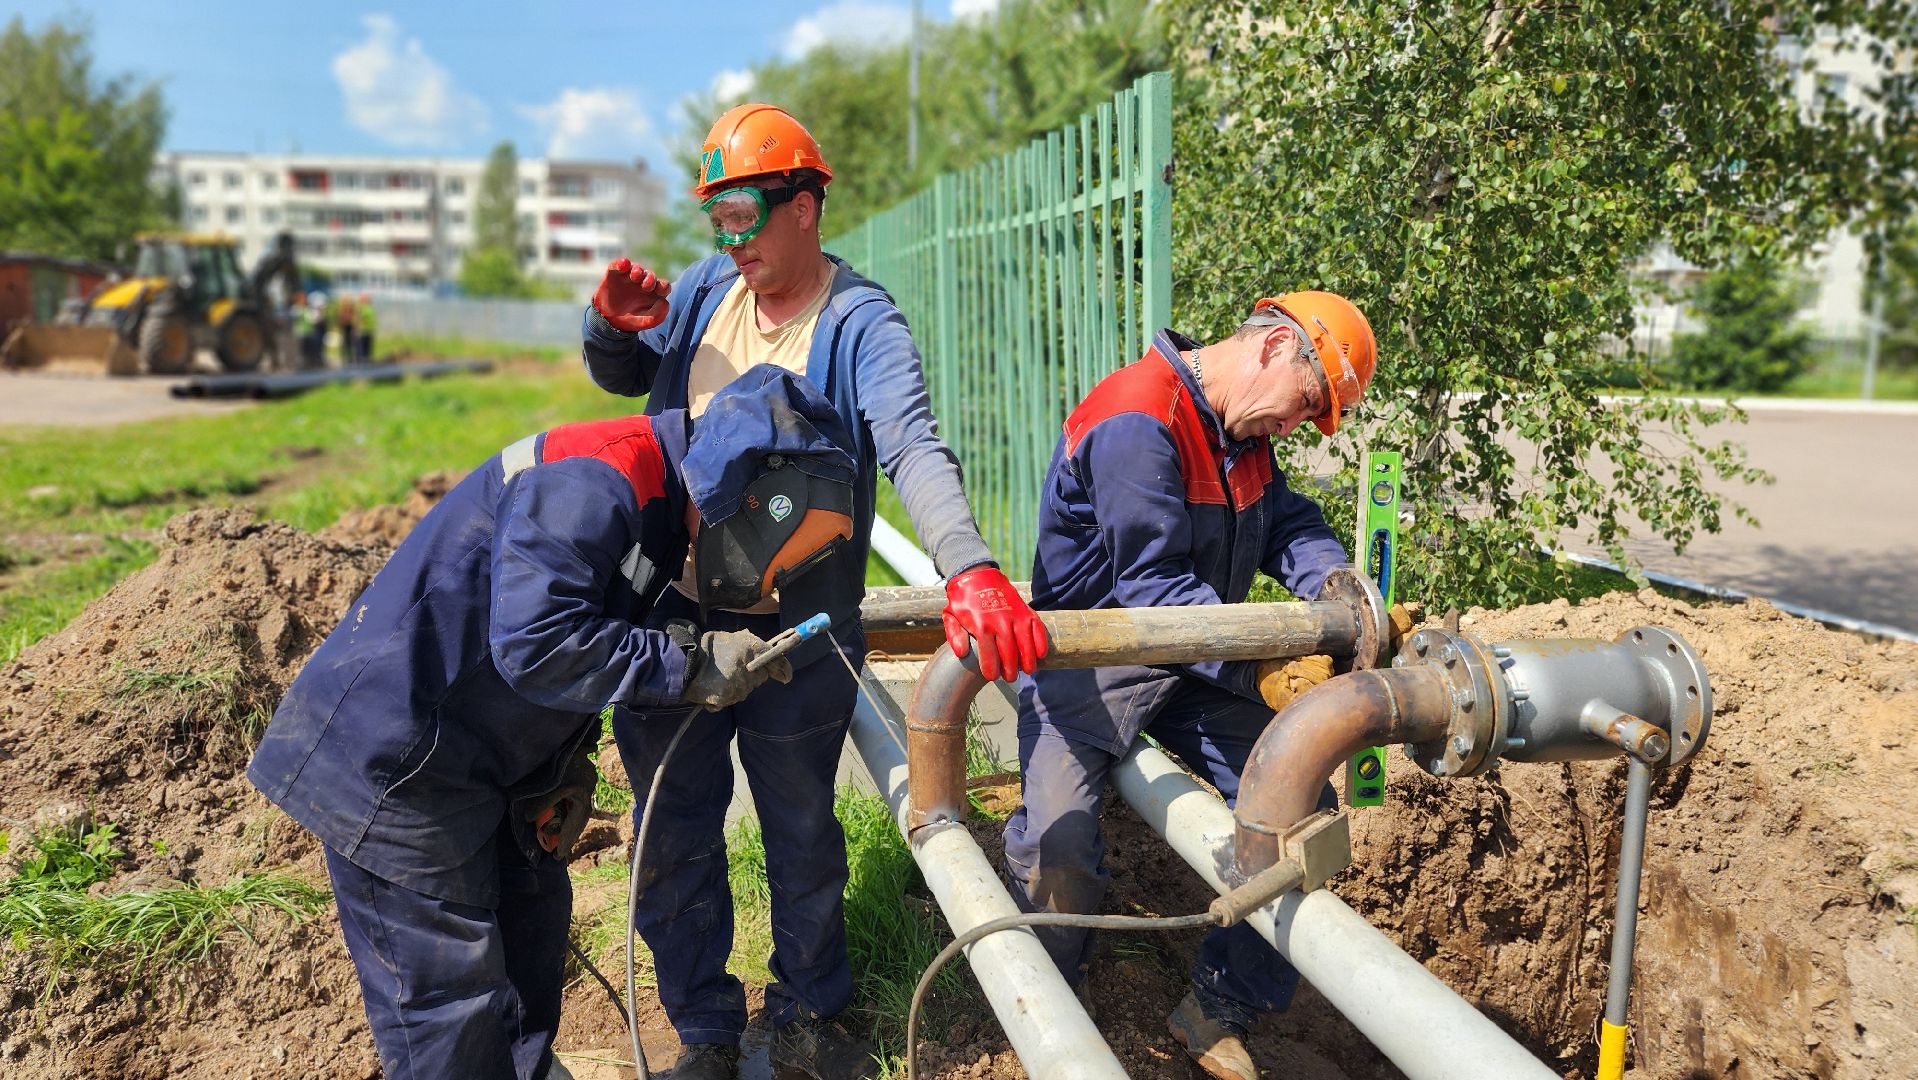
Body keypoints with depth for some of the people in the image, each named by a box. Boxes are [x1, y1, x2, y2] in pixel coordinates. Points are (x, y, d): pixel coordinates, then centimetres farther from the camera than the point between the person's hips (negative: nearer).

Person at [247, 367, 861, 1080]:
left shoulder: (658, 505, 7)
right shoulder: (592, 481, -25)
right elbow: (535, 643, -33)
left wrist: (565, 766, 7)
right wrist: (692, 665, -26)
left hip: (483, 760, 10)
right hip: (392, 761, -10)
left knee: (532, 920, 20)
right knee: (451, 998, -2)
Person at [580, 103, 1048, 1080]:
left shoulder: (859, 323, -11)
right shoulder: (704, 290, 5)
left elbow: (913, 450, -28)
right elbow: (621, 377, 22)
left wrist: (970, 570, -46)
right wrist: (614, 323, -3)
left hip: (791, 634, -4)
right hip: (671, 615, 4)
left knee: (802, 834, 14)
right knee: (674, 838, 13)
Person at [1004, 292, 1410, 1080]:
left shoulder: (1243, 432, 8)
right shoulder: (1135, 423, -22)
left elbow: (1289, 526, -1)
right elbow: (1152, 586, -26)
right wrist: (1263, 672, -31)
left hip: (1198, 660, 8)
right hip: (1092, 659, -8)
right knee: (1059, 849, -23)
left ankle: (1220, 1012, 16)